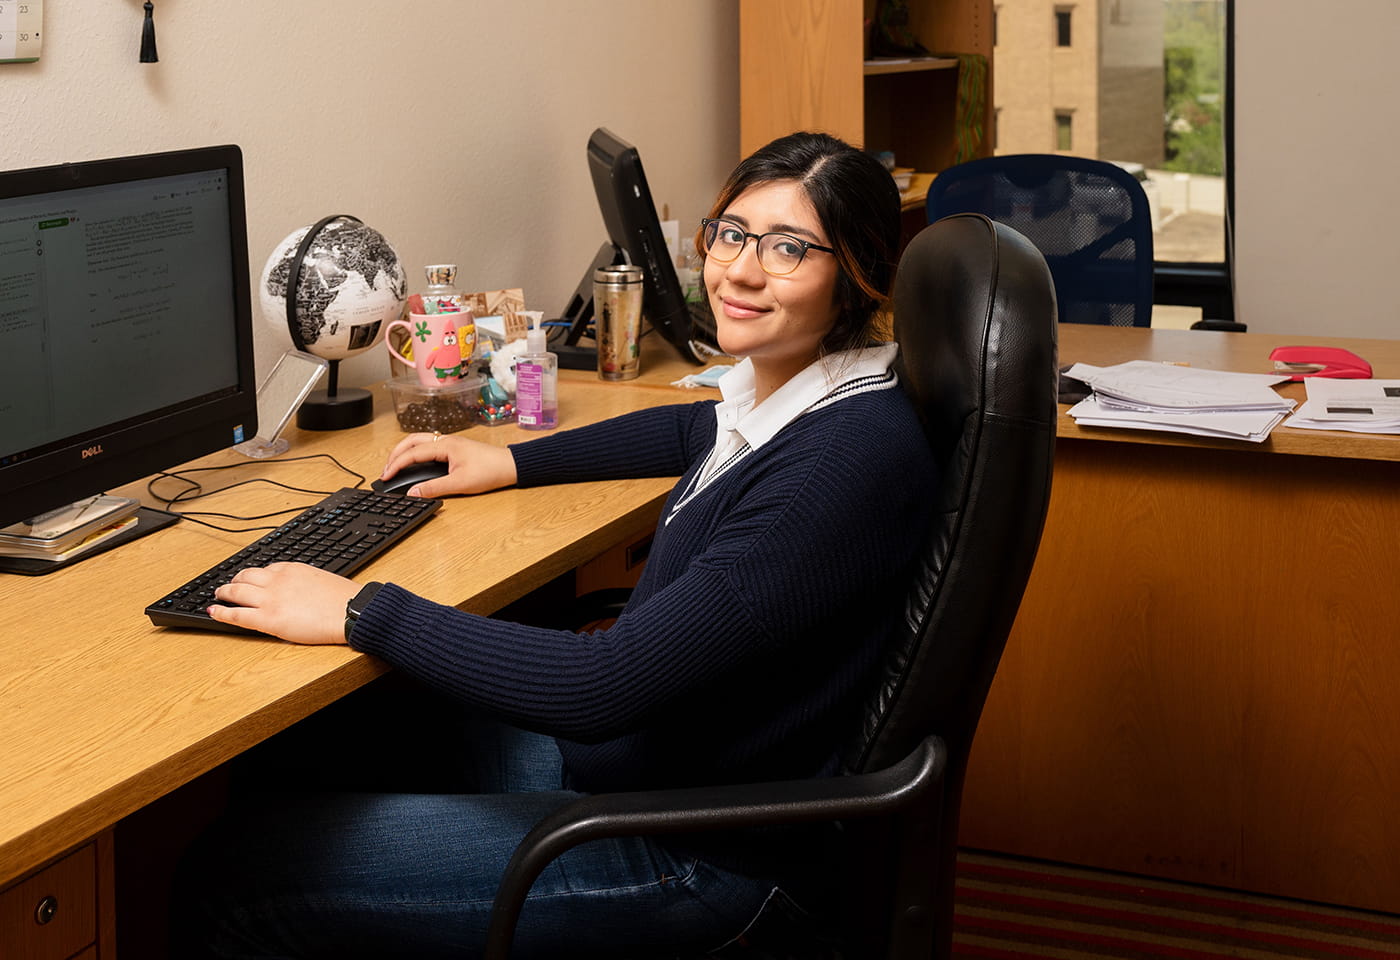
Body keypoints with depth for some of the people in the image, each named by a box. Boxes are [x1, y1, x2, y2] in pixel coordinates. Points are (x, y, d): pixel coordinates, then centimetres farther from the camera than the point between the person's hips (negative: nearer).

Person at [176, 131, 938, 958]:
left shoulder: (846, 460, -27)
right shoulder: (788, 391, 2)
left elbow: (606, 683, -31)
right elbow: (694, 432, 30)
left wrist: (362, 611, -23)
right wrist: (511, 462, 25)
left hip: (712, 857, -10)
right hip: (641, 742, 10)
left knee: (237, 877, -9)